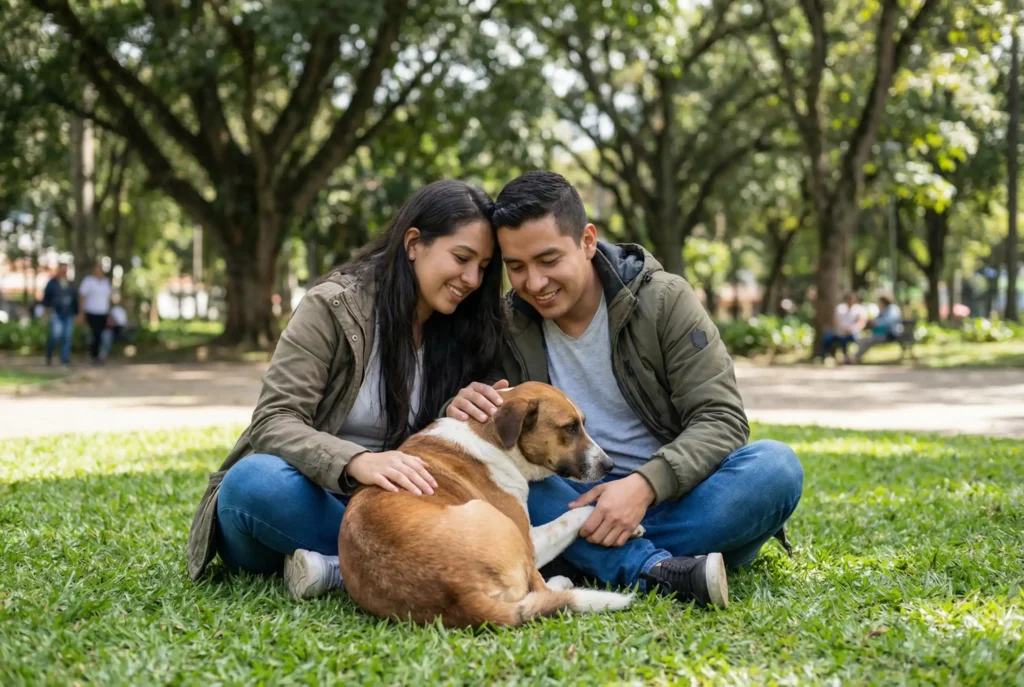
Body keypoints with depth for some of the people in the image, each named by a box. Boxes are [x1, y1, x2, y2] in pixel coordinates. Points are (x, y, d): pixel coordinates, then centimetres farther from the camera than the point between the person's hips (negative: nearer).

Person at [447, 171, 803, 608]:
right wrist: (461, 410, -24)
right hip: (576, 508, 1)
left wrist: (645, 485, -29)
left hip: (670, 502, -1)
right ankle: (653, 569, -37)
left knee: (776, 466, -29)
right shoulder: (507, 327, 0)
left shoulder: (664, 301, -7)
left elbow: (721, 418, -12)